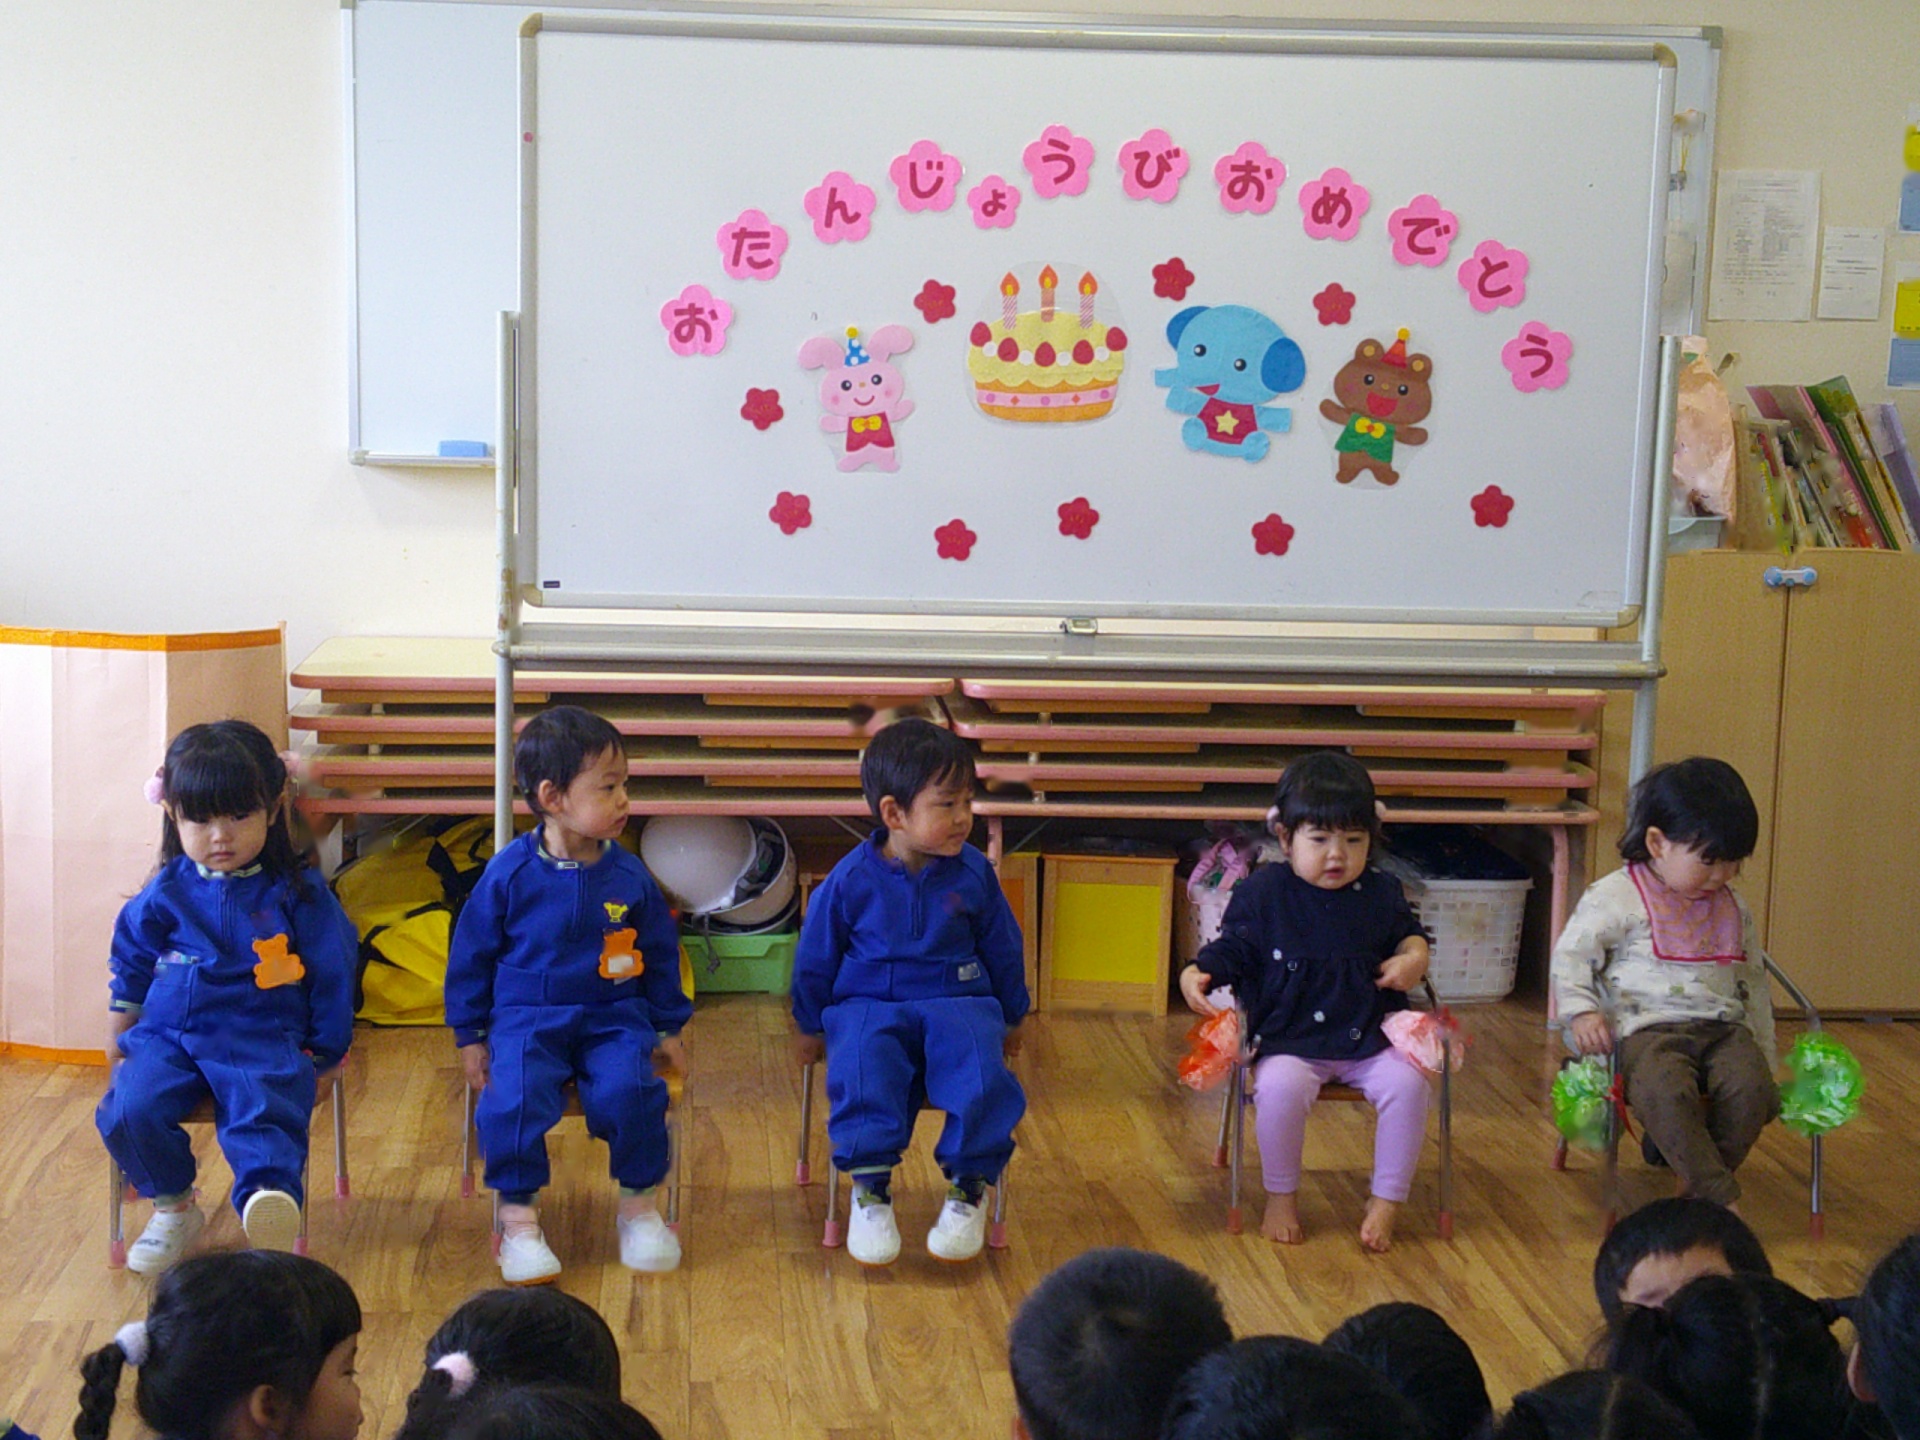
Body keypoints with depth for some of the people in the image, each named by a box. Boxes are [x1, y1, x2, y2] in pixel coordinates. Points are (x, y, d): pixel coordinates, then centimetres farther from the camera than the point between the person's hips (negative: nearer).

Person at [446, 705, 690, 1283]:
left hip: (613, 1018, 2)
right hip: (527, 1018, -1)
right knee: (513, 1097, -29)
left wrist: (667, 1028, 15)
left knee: (631, 1089, -27)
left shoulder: (629, 876, 3)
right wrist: (470, 1035, 5)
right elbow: (472, 954, 5)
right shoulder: (509, 873, -4)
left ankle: (640, 1204, -4)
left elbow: (660, 954, 16)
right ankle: (518, 1218, -11)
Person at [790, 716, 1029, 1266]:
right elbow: (816, 958, 10)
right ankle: (869, 1189, -19)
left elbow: (1003, 950, 16)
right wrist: (810, 1027, 17)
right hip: (868, 1004, -1)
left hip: (956, 1002, 1)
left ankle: (969, 1189, -12)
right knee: (861, 1070, -33)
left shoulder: (973, 874, 1)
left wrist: (1011, 1018, 24)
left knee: (981, 1074, -29)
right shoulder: (850, 880, -4)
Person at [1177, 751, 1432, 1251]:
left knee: (1407, 1082, -24)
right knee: (1279, 1086, -33)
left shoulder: (1382, 894, 7)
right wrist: (1198, 974, -15)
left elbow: (1408, 932, 23)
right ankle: (1280, 1198, -9)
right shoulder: (1262, 892, -1)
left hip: (1369, 1040, 3)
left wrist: (1415, 956, 0)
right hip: (1289, 1043, -2)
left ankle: (1386, 1202, -8)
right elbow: (1232, 950, 4)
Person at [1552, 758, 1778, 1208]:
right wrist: (1581, 1011, -17)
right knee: (1663, 1088, -35)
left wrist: (1765, 1055, 23)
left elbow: (1752, 981, 26)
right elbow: (1571, 956, -1)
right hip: (1647, 1027, -5)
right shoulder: (1615, 897, 0)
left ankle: (1693, 1164, -5)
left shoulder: (1733, 909, 19)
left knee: (1753, 1086, -25)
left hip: (1722, 1026, 5)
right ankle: (1719, 1196, -28)